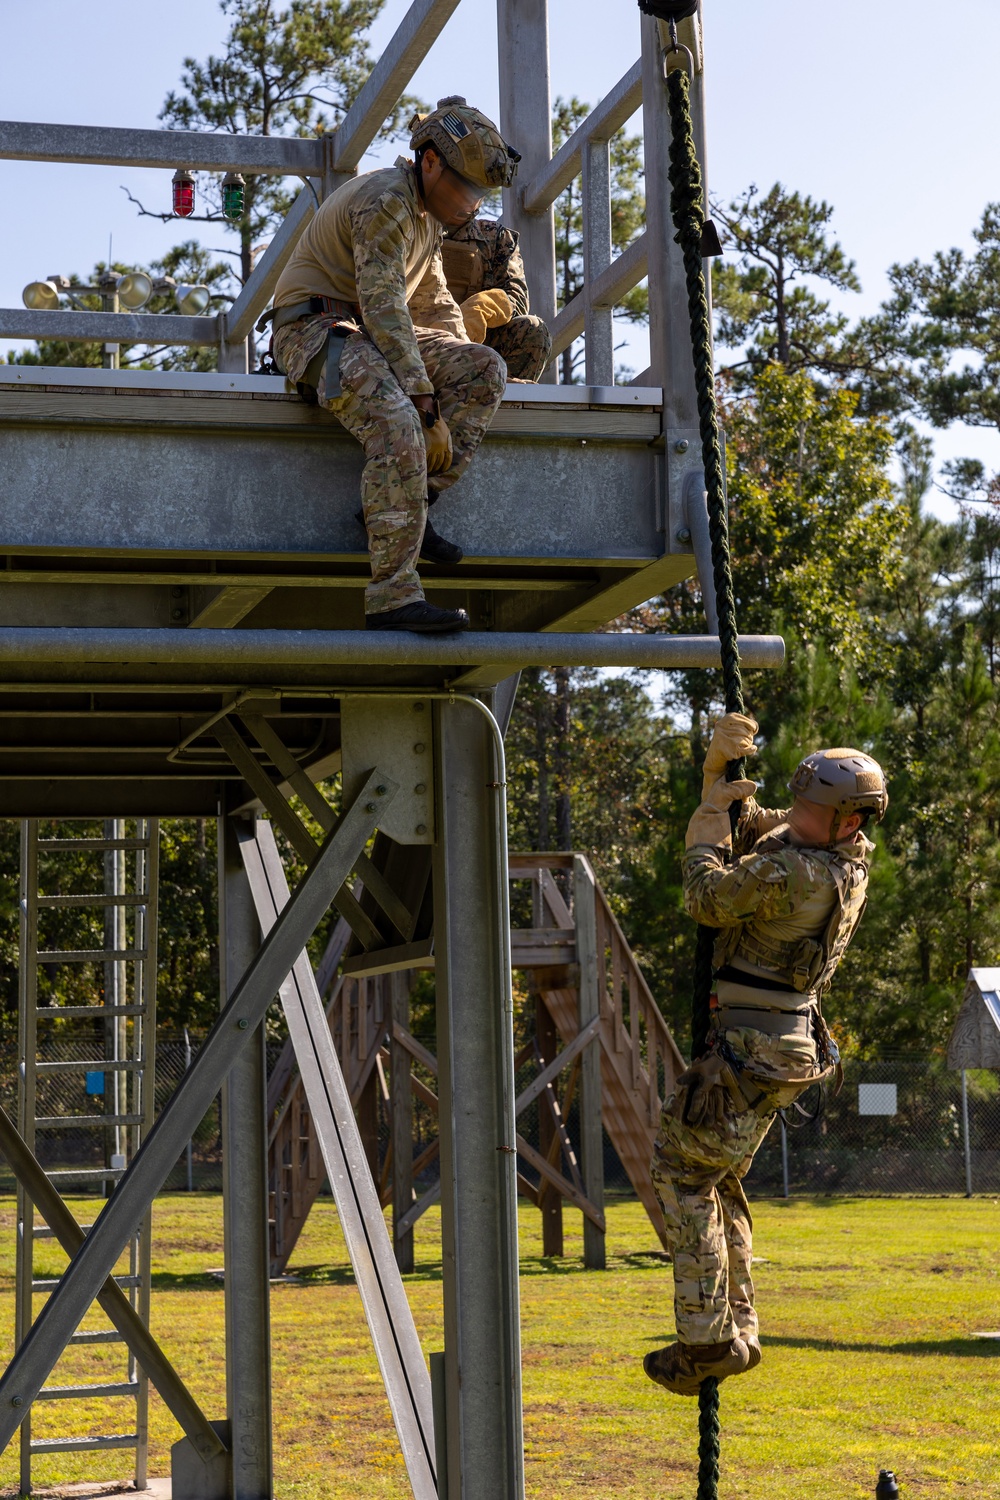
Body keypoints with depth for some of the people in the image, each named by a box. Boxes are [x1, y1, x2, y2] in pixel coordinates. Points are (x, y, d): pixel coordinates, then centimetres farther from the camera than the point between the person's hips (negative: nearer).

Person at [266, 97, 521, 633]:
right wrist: (425, 399, -30)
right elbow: (383, 306, -25)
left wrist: (464, 365, 16)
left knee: (486, 369, -9)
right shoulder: (385, 201, -17)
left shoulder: (428, 213, 15)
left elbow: (440, 299, 28)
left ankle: (412, 501, -15)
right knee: (397, 424, -34)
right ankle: (393, 597, -38)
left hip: (368, 334, 9)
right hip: (315, 327, -9)